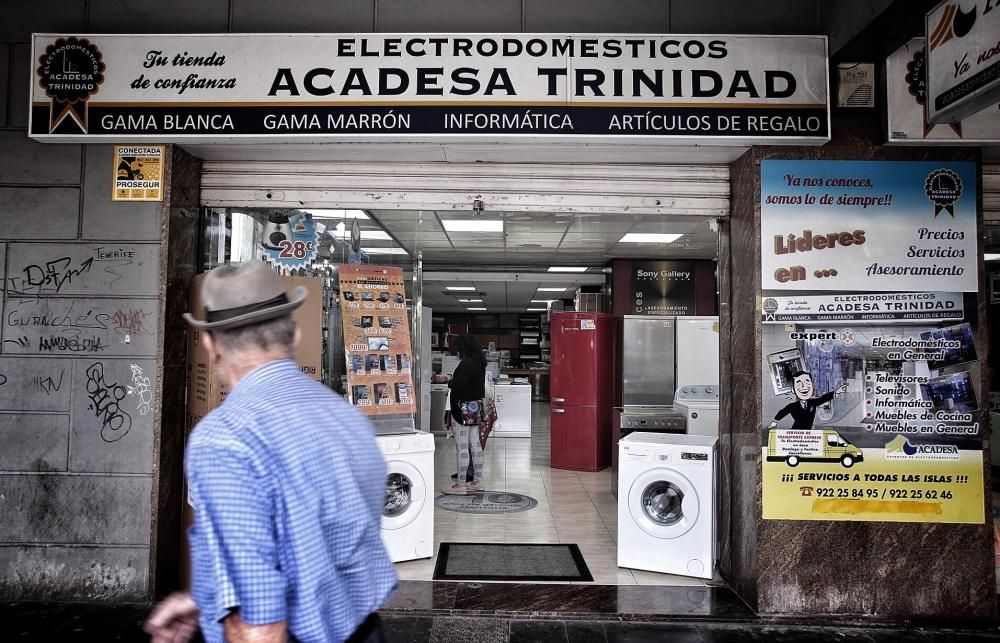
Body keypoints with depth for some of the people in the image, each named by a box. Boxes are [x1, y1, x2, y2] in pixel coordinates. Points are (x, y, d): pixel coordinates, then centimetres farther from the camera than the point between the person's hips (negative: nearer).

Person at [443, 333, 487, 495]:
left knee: (462, 447, -4)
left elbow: (457, 385, -23)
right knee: (475, 444, 13)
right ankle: (477, 481, 21)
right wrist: (452, 380, 12)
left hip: (464, 409, -9)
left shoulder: (466, 364, -19)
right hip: (476, 407, 9)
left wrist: (449, 381, -2)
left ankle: (460, 485, 0)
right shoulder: (479, 363, 9)